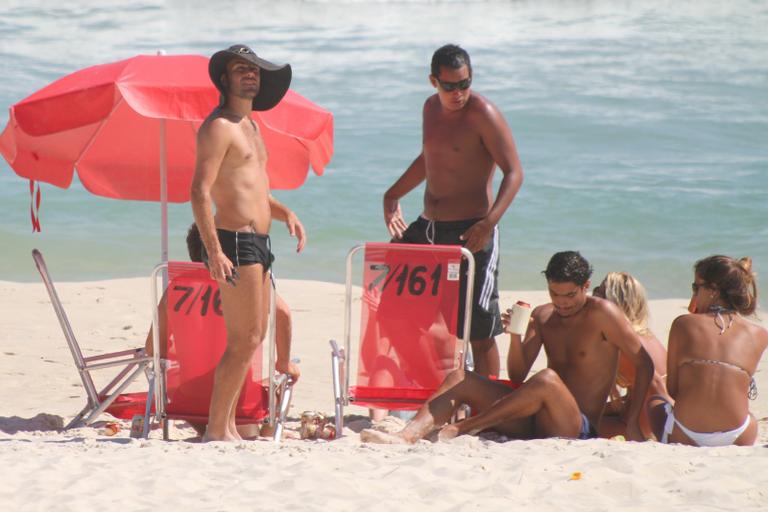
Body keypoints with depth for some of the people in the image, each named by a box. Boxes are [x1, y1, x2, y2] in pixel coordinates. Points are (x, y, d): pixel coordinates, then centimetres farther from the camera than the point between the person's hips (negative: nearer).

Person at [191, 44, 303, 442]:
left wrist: (285, 213, 10)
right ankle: (216, 431, -6)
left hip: (257, 244, 10)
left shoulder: (249, 126, 19)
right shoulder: (219, 126, -11)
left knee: (250, 337, 14)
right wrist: (214, 252, -28)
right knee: (245, 340, -11)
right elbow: (200, 192, -20)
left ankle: (227, 427, 19)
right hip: (236, 243, -10)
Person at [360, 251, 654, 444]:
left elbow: (644, 364, -4)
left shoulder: (602, 314, -2)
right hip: (533, 425, 7)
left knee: (548, 379, -38)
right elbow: (517, 376, 9)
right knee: (460, 378, -8)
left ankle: (459, 429, -33)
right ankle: (407, 436, -33)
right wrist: (515, 336, -10)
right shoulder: (542, 317, 14)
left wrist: (632, 423, -10)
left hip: (578, 429, -6)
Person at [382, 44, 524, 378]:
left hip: (470, 232, -8)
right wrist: (393, 195, 23)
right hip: (428, 227, 8)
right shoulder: (432, 108, 11)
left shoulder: (483, 114, -12)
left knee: (478, 330, -6)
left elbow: (514, 173, -16)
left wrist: (488, 222, -28)